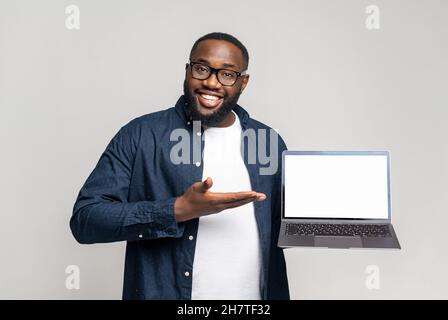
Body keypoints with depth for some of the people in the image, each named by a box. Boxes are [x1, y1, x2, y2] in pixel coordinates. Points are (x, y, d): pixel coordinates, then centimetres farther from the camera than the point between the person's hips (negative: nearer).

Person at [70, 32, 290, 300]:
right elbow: (85, 218, -15)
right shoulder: (141, 134, -10)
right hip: (161, 291, -3)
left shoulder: (269, 142, 1)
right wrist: (178, 210, -24)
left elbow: (282, 230, 10)